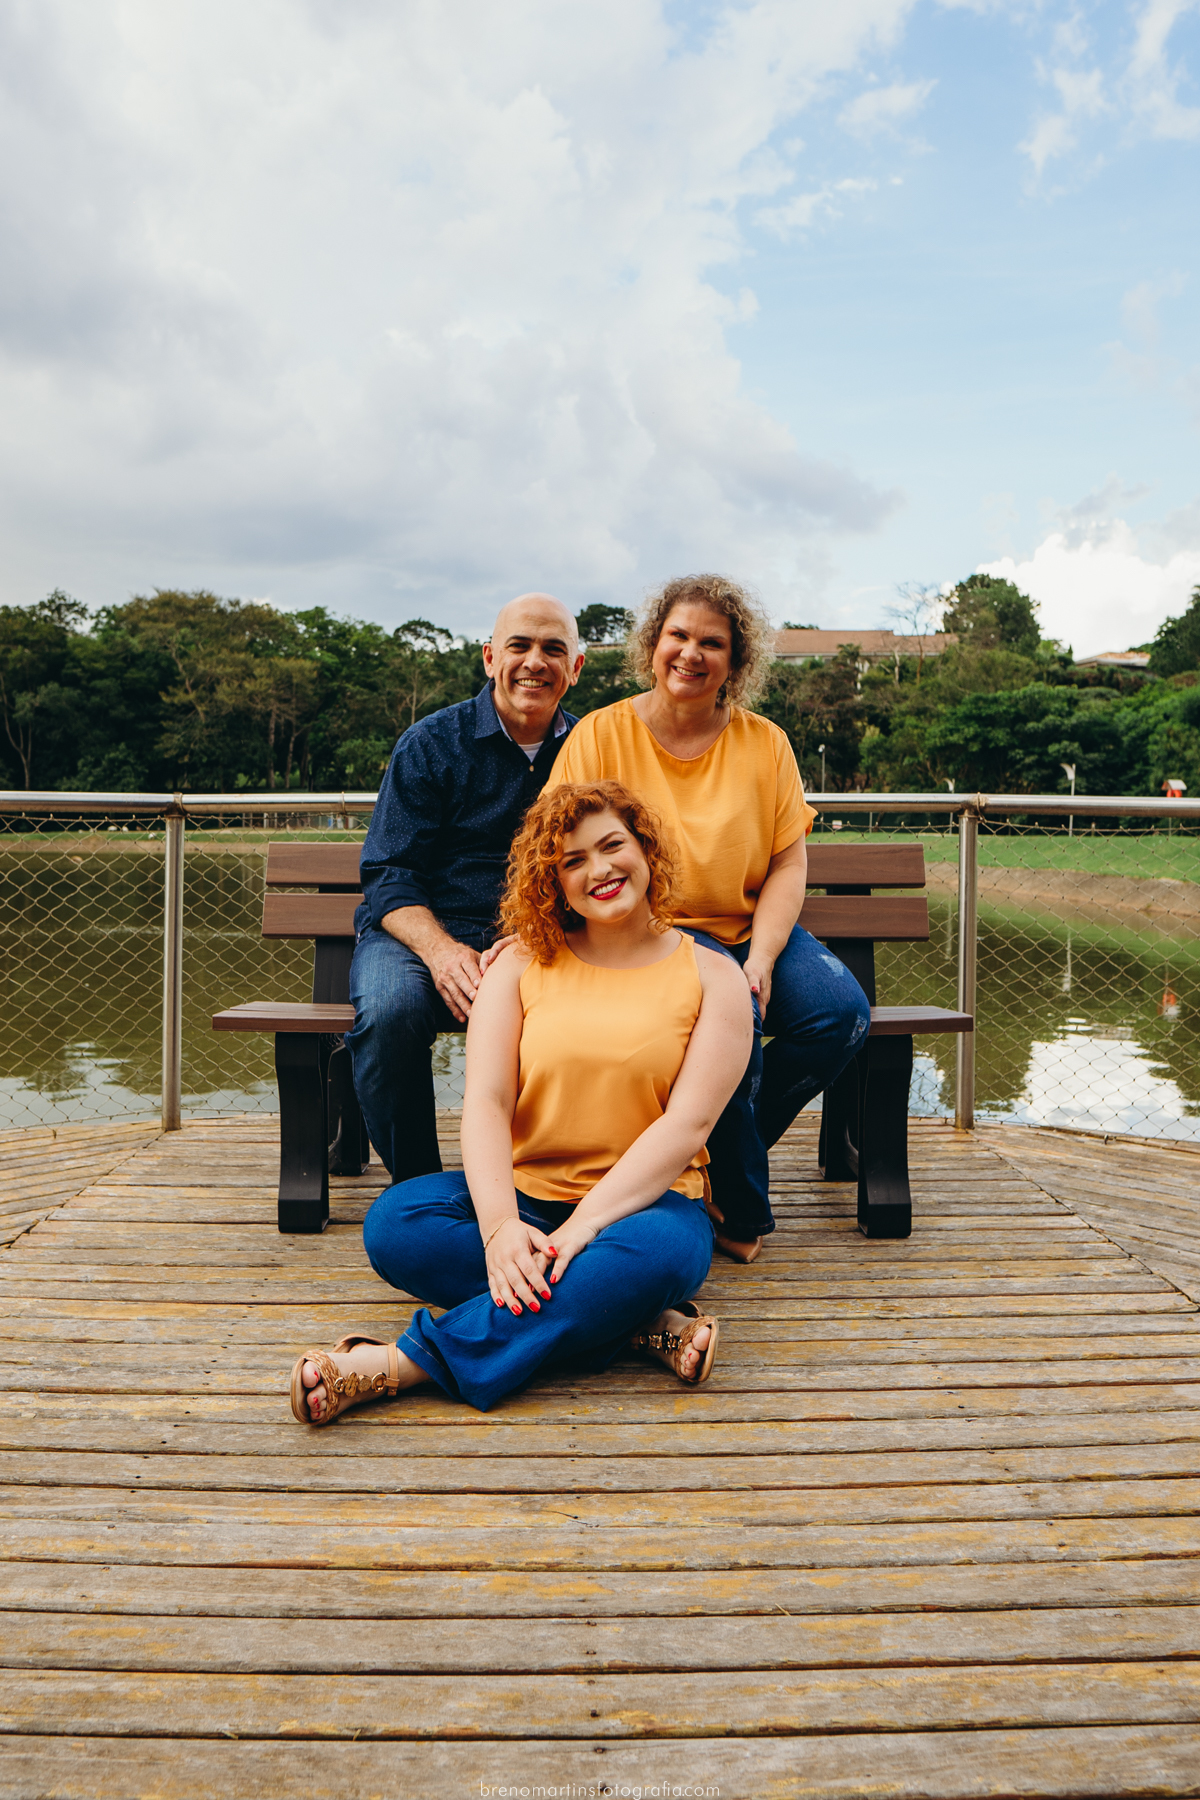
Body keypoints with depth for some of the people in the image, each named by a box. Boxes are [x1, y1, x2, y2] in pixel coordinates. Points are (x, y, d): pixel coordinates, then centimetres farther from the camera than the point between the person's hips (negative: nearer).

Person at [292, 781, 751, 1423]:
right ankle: (636, 1322, -25)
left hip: (643, 1202, -2)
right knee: (394, 1222, -25)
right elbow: (486, 1101, -6)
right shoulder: (521, 963, 7)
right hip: (523, 1196, 2)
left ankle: (403, 1363, -32)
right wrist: (499, 1225, -24)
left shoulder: (712, 977, 2)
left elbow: (687, 1125, -10)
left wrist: (580, 1227, -23)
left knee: (661, 1249, -37)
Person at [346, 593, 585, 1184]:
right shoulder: (430, 744, 3)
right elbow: (389, 876, -3)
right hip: (420, 932, -1)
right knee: (391, 1008, -35)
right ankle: (416, 1188, -12)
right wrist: (441, 950, -24)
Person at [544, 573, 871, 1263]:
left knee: (841, 1011, -22)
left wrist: (761, 961, -14)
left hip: (749, 931, 4)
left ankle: (725, 1150, 1)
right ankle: (740, 1208, -8)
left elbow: (789, 862, 2)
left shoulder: (765, 743, 7)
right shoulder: (601, 735, 0)